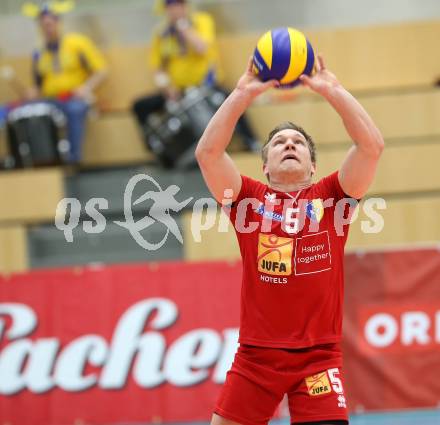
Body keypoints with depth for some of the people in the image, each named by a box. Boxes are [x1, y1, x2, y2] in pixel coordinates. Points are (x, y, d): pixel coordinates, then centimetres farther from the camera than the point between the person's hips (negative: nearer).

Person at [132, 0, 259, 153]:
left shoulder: (202, 20, -4)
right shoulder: (161, 32, 4)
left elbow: (202, 48, -23)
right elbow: (156, 67, 6)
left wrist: (182, 26, -17)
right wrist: (166, 86, -11)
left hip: (205, 85, -4)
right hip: (176, 91, 4)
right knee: (140, 106, -14)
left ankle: (253, 145, -30)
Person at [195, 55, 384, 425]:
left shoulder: (330, 196, 6)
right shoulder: (249, 198, 7)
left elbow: (372, 145, -6)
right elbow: (208, 152, -6)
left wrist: (331, 89, -5)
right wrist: (243, 93, -6)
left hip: (318, 356, -1)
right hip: (256, 355, 1)